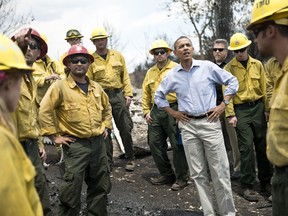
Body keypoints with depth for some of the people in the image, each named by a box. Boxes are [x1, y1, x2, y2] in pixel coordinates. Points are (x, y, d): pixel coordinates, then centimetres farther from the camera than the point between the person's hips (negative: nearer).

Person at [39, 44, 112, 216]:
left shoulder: (96, 87, 10)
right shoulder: (60, 86, -9)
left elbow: (107, 107, 26)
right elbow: (45, 111, -14)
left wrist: (106, 126, 16)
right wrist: (54, 136, -13)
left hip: (98, 142, 6)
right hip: (75, 144, -6)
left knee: (100, 185, 16)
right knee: (72, 189, -2)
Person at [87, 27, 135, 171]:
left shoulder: (117, 55, 10)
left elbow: (125, 76, 9)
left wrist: (128, 94, 2)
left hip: (118, 95, 1)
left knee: (125, 128, 3)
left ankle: (130, 158, 18)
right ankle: (108, 161, 18)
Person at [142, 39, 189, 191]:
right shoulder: (150, 72, 16)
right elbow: (145, 94, 20)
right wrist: (146, 111, 11)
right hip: (156, 111, 7)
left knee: (177, 145, -3)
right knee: (155, 144, 10)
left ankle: (181, 178, 11)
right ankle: (167, 175, 25)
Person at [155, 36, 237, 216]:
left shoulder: (207, 67, -2)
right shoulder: (172, 75, 4)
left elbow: (232, 81, 5)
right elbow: (158, 96, 19)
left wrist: (223, 105, -1)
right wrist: (173, 113, 9)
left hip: (209, 123, -2)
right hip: (187, 126, 3)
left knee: (220, 171, 0)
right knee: (198, 173, 7)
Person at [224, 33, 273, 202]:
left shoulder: (257, 64, 7)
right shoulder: (229, 68, -1)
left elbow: (264, 88, 8)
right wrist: (231, 114, -10)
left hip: (258, 107, 3)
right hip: (241, 110, -3)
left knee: (263, 145, 8)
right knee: (246, 147, -6)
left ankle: (266, 182, 23)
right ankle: (248, 186, 5)